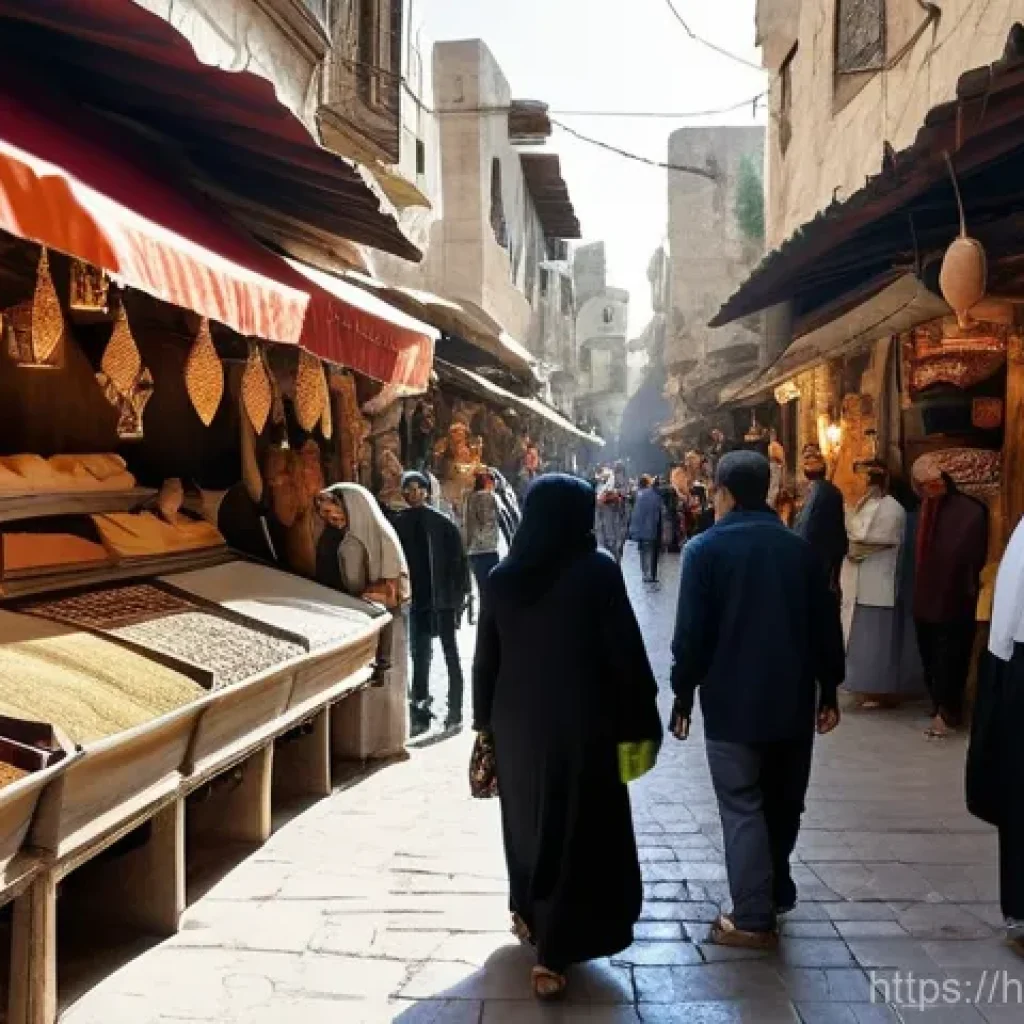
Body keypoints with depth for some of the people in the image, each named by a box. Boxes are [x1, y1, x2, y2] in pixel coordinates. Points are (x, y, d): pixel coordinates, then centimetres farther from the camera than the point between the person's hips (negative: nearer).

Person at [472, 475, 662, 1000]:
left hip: (518, 722, 4)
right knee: (576, 828, 7)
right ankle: (552, 954, 9)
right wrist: (640, 722, -4)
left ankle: (528, 914, 42)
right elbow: (625, 654, -13)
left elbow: (484, 660, 3)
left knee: (528, 816, 23)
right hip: (580, 722, -4)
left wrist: (485, 722, 12)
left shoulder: (502, 577, -1)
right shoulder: (597, 569, -13)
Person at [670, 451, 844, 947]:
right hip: (792, 700, 5)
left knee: (742, 808, 2)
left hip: (732, 703, -4)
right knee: (782, 802, 18)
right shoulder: (800, 548, 4)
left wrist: (683, 697, -2)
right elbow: (826, 626, 5)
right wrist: (828, 692, 13)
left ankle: (753, 917, 2)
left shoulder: (704, 549, -9)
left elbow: (691, 634, -12)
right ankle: (776, 892, 33)